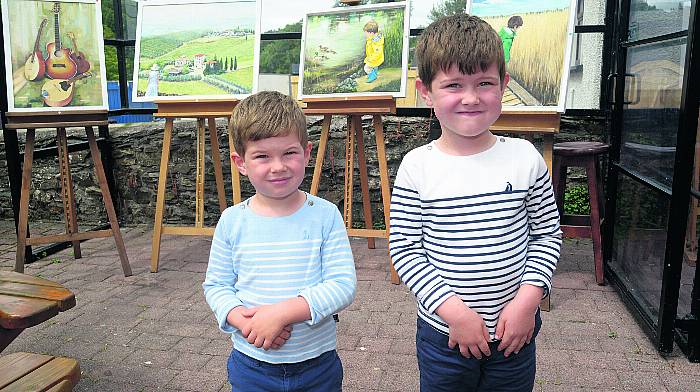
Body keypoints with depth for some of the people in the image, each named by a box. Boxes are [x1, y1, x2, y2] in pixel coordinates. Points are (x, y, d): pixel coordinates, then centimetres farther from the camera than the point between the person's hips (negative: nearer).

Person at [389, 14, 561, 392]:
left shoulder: (525, 158, -7)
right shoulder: (417, 166, -12)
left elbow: (547, 235, 1)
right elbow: (404, 249, -10)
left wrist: (528, 298, -11)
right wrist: (454, 310, -16)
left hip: (515, 331, 2)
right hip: (443, 333, -1)